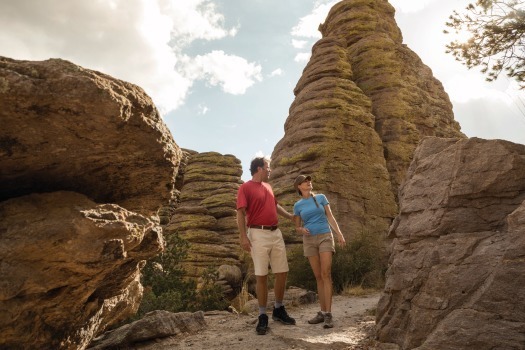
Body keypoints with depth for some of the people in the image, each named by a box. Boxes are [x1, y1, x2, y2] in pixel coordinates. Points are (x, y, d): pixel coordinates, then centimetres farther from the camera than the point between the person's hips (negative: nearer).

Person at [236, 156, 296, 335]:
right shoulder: (245, 187, -4)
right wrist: (243, 236, -17)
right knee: (261, 276, -2)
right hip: (258, 234, -7)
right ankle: (262, 316, 11)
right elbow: (241, 213, -9)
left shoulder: (268, 186, 17)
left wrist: (291, 216, 36)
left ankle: (279, 310, 25)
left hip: (276, 233, 7)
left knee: (282, 273, 8)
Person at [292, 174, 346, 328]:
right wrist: (302, 230, -16)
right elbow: (297, 227, 8)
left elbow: (330, 217, 3)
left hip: (325, 237, -2)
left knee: (326, 274, -14)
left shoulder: (321, 197, 4)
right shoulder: (297, 205, 6)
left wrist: (340, 234, -8)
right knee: (318, 277, 3)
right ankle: (323, 312, 11)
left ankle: (328, 315, -14)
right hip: (309, 241, 2)